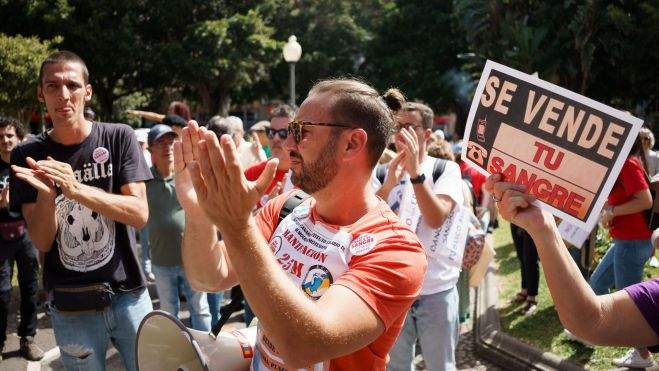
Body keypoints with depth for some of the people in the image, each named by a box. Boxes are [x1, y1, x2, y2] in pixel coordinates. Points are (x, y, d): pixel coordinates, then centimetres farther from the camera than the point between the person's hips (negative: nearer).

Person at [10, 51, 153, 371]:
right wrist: (46, 194, -24)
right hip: (70, 308, 1)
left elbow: (140, 215, -13)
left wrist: (76, 189, -25)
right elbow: (42, 242, -5)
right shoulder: (28, 157, -3)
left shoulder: (118, 137, -5)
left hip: (128, 296, 0)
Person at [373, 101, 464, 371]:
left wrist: (415, 171, -27)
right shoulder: (384, 172, 5)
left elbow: (436, 218, -19)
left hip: (436, 289, -3)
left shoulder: (446, 169, -5)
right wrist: (389, 184, -20)